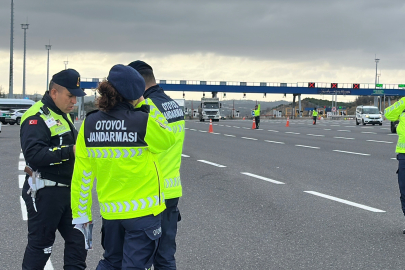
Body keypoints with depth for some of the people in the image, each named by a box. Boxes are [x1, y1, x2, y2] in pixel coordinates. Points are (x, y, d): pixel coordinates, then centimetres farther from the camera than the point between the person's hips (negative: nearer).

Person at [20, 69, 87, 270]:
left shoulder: (62, 115, 15)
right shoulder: (37, 117, -16)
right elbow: (33, 154, -29)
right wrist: (70, 151, -30)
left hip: (67, 191, 9)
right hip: (44, 192, -9)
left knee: (78, 239, 10)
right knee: (40, 244, 2)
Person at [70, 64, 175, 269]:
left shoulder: (90, 124, -4)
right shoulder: (143, 122, -17)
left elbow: (82, 174, -1)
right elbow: (167, 140, 5)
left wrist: (81, 212, 8)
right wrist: (143, 107, 5)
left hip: (110, 211, 5)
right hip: (143, 211, -4)